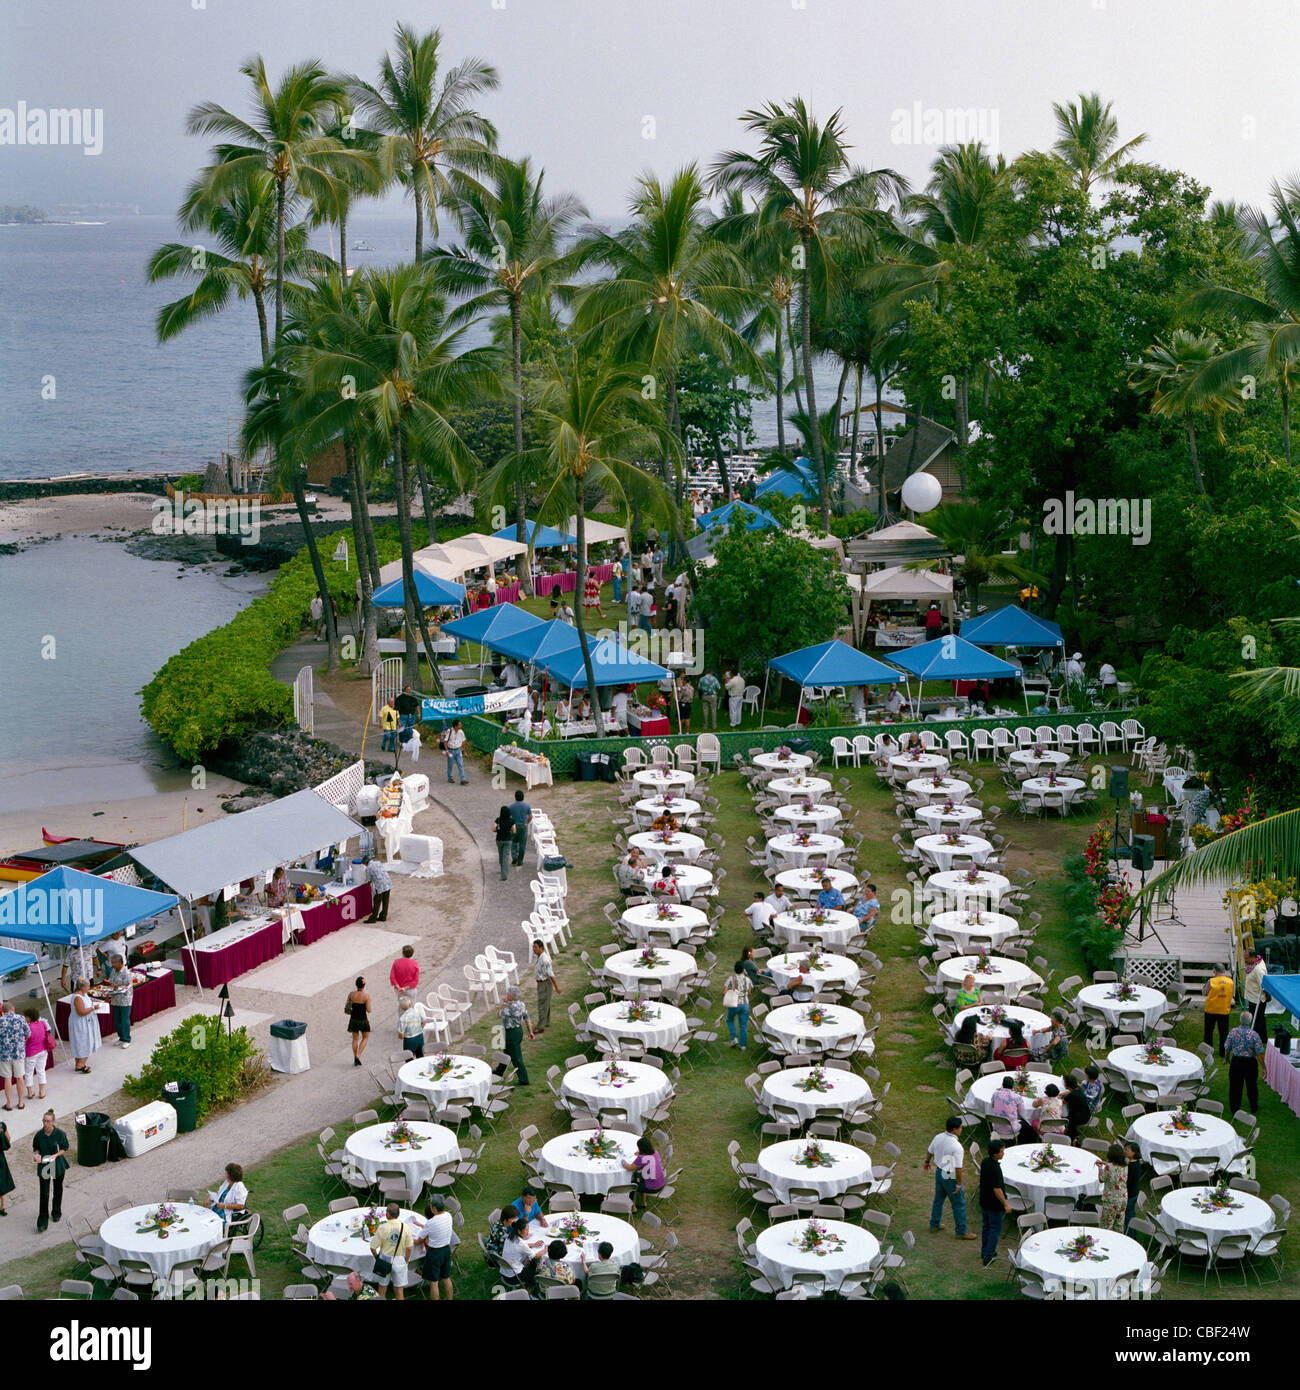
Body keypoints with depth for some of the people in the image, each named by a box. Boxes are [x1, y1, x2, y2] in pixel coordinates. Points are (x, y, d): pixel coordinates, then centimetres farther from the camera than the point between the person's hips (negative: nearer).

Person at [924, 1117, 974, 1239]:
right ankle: (961, 1232, 17)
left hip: (939, 1172, 8)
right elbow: (958, 1168, -26)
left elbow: (929, 1151, 11)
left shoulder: (938, 1138, -7)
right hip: (950, 1177, -8)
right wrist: (959, 1184, -15)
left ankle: (934, 1224, 39)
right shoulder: (957, 1147, -30)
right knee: (959, 1204, 8)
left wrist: (927, 1162, 31)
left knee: (938, 1199, 25)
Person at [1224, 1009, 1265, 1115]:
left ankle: (1235, 1109, 17)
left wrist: (1227, 1058, 17)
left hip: (1236, 1062, 1)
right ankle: (1254, 1109, 33)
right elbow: (1259, 1053, -14)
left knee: (1235, 1086, 11)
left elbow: (1227, 1048, -2)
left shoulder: (1233, 1032, -10)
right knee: (1252, 1086, 18)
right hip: (1250, 1062, 0)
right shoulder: (1254, 1034, -15)